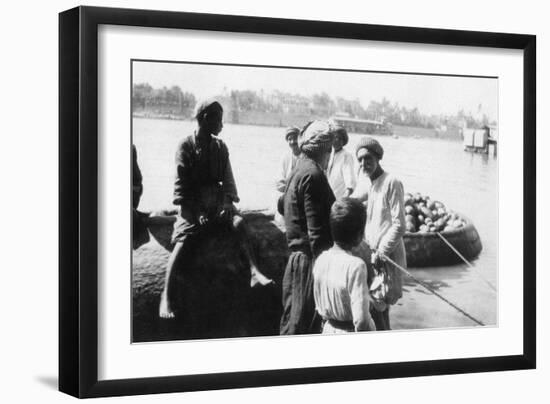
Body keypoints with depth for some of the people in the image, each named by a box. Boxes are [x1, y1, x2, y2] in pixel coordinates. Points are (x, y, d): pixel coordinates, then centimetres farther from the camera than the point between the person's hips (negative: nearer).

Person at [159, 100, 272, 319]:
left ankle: (254, 272, -33)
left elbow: (227, 179, 8)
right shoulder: (186, 147, -3)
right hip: (192, 203, -3)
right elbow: (181, 184, -6)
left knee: (239, 222, -24)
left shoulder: (220, 147, 9)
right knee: (183, 240, -21)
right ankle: (166, 296, -28)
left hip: (216, 200, 4)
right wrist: (196, 212, -16)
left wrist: (227, 202, -10)